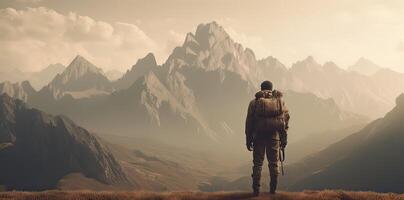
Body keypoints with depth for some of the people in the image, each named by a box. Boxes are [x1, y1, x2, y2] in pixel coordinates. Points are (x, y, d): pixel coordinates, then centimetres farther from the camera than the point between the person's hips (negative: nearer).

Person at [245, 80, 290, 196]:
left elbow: (249, 122, 1)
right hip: (275, 136, 1)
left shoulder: (254, 102, 3)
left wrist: (248, 139, 7)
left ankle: (256, 189, 3)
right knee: (274, 162, 10)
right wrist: (284, 138, 5)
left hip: (259, 136, -1)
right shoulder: (279, 100, 7)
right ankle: (273, 189, 12)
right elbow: (286, 119, 2)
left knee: (258, 163, 6)